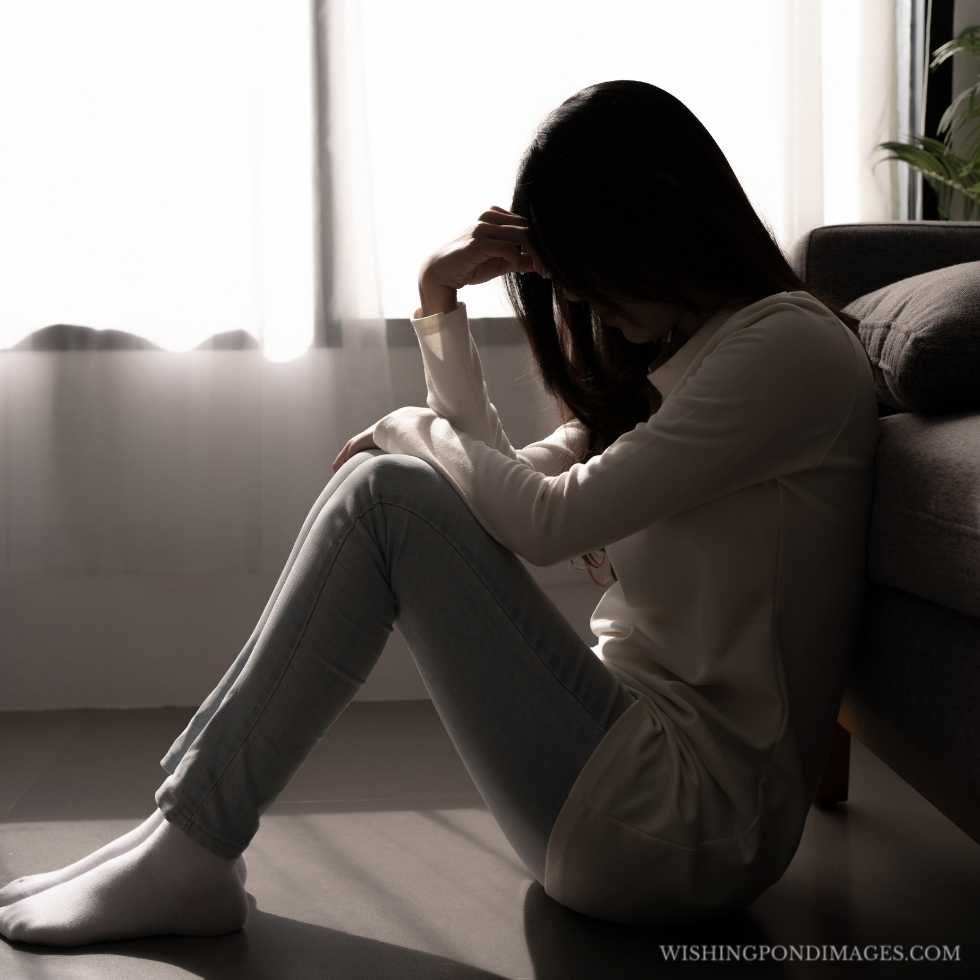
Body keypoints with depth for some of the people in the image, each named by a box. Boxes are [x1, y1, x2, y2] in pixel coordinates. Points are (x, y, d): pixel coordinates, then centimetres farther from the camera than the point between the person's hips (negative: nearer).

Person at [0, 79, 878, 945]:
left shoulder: (789, 345, -12)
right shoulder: (677, 356, 18)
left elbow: (545, 519, -19)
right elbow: (504, 484, 13)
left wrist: (408, 428, -2)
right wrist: (440, 305, 5)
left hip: (697, 818, -9)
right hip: (653, 747, 9)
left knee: (388, 494, -16)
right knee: (384, 483, 1)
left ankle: (192, 850, -7)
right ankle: (187, 829, 1)